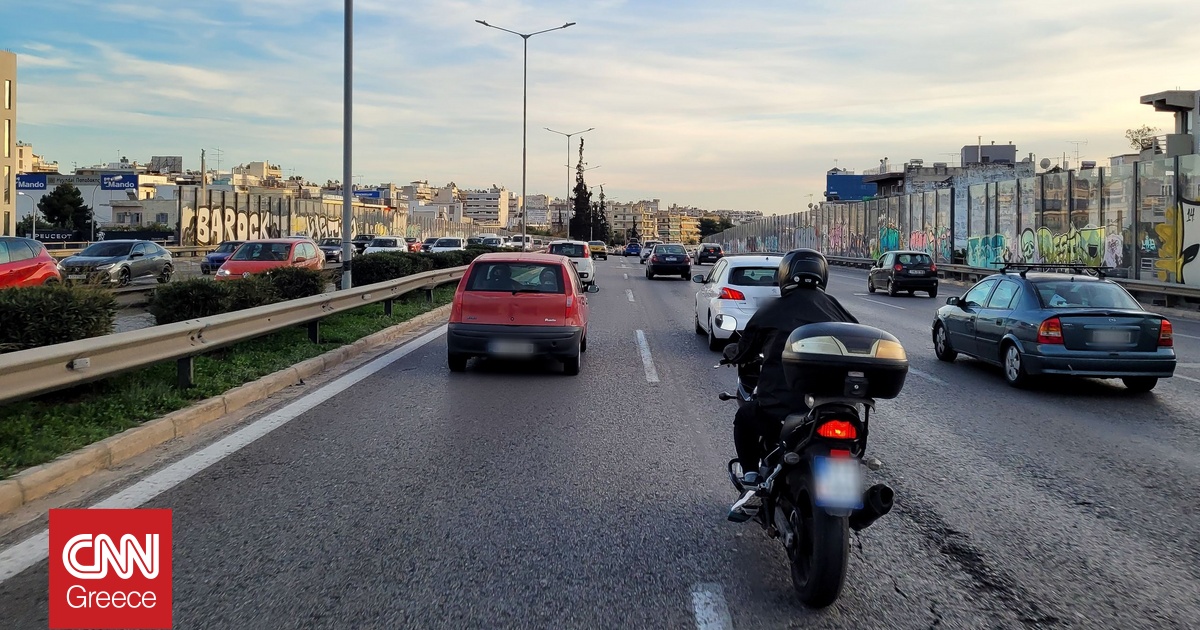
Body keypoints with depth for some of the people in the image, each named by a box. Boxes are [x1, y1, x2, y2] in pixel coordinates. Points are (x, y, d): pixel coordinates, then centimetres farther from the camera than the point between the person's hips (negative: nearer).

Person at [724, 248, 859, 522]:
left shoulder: (771, 311, 1)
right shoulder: (834, 307, 7)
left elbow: (744, 351, 11)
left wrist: (731, 356, 35)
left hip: (780, 411, -3)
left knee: (744, 419, 27)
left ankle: (753, 485, 15)